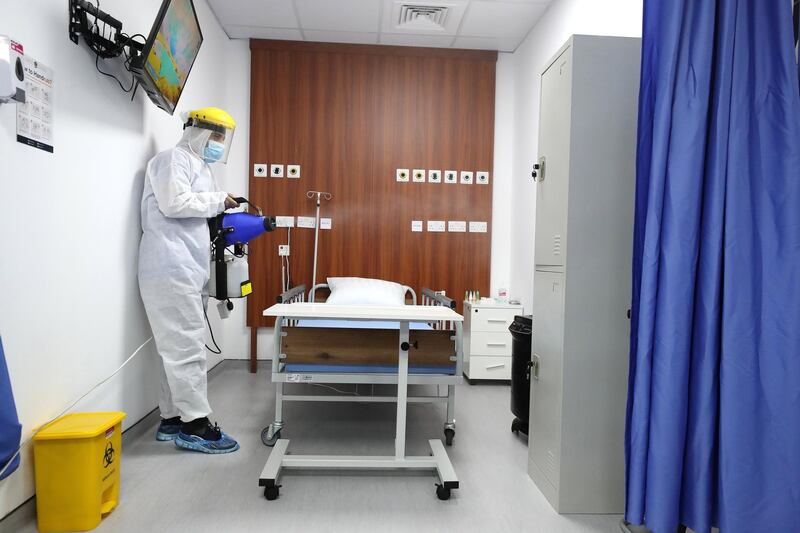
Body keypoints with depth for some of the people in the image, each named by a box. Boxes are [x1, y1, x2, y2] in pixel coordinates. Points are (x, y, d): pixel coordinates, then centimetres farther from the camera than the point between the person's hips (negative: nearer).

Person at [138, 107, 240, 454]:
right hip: (171, 270, -9)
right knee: (187, 346, -9)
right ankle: (195, 425, -3)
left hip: (190, 270, 9)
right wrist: (218, 200, -8)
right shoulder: (174, 159, -3)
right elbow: (174, 203, -18)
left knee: (179, 347, 10)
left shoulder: (200, 168, 25)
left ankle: (172, 419, 17)